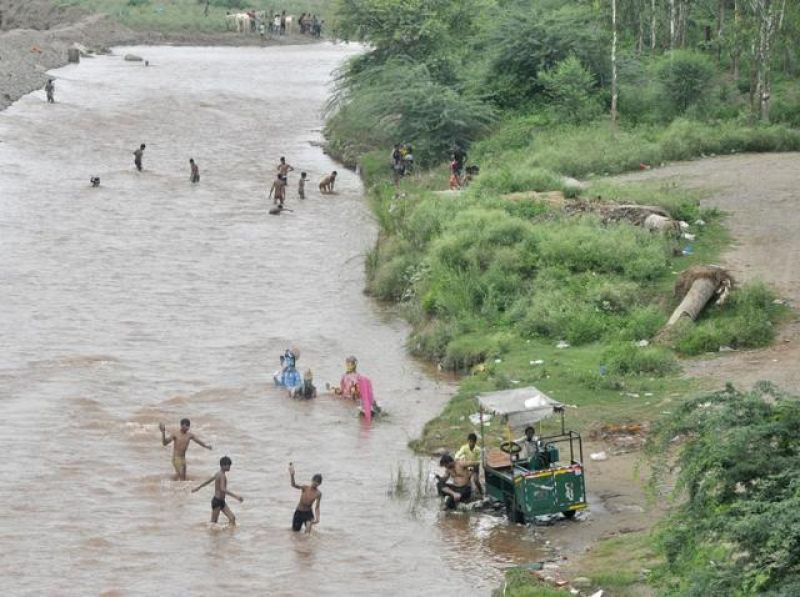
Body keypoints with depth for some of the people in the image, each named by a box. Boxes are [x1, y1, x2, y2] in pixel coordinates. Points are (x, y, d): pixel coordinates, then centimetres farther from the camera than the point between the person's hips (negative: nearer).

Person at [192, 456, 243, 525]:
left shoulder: (218, 473, 10)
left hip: (221, 501, 9)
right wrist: (235, 496, -41)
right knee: (213, 522, -2)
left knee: (232, 518, 0)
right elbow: (223, 489, -35)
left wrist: (199, 487, 42)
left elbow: (208, 481, 26)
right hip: (217, 501, -9)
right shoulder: (222, 475, -20)